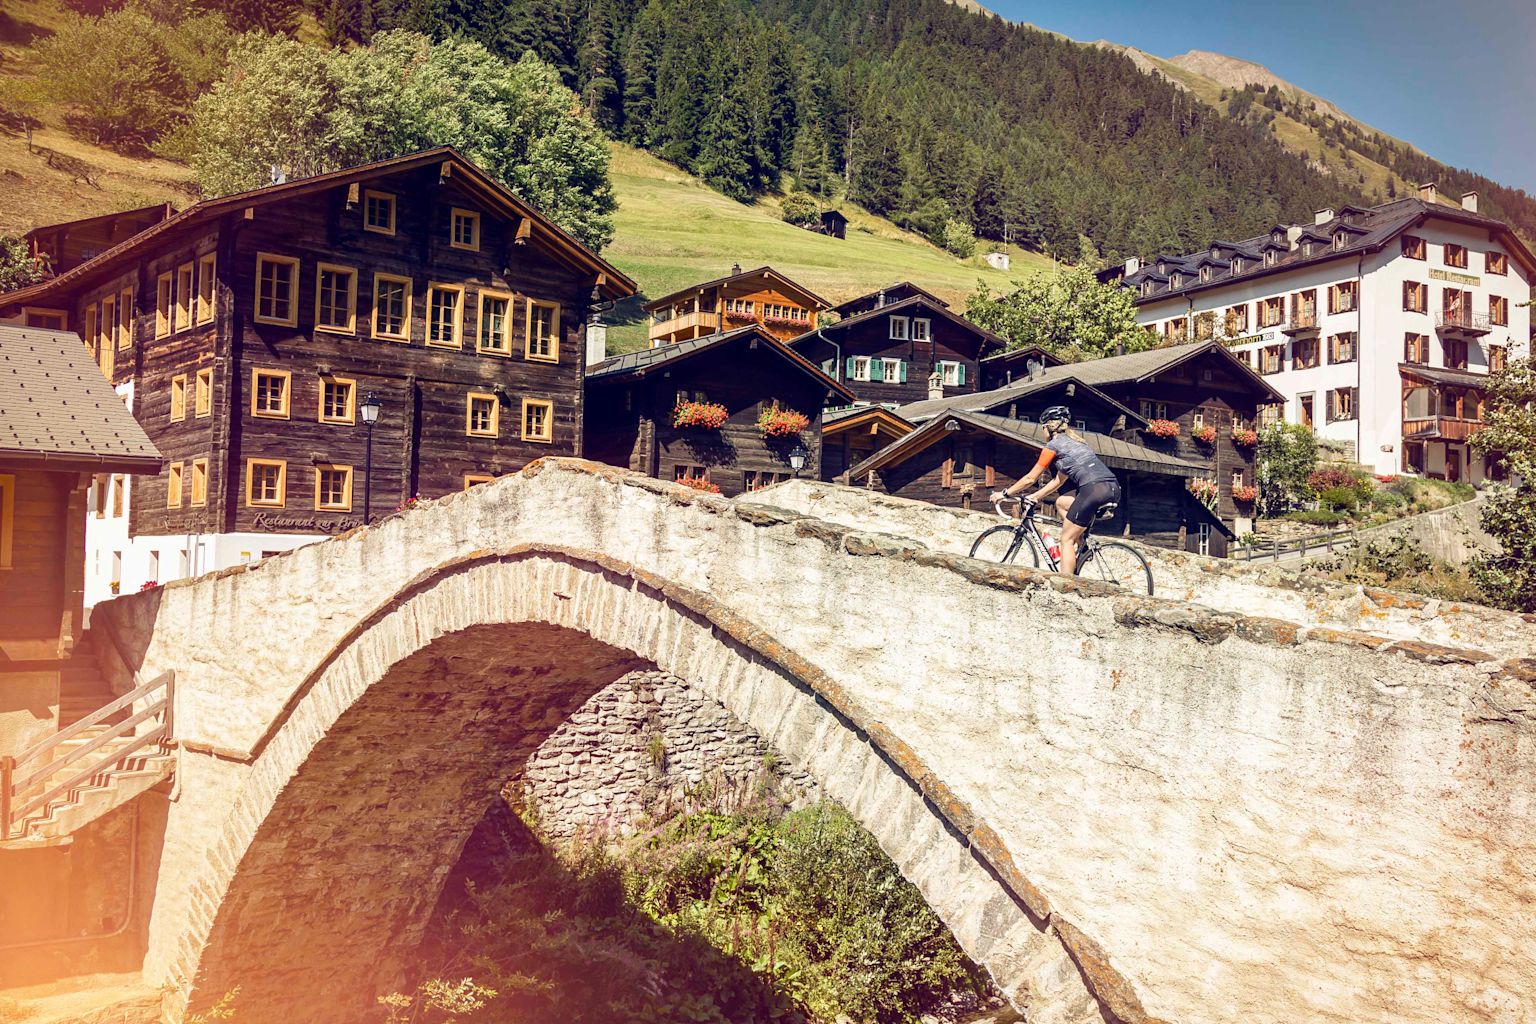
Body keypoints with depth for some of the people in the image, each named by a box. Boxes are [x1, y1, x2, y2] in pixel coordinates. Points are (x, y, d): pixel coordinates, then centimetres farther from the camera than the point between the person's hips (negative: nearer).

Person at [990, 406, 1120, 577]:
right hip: (1114, 488, 8)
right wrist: (1035, 496, 35)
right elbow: (1059, 480, 33)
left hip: (1095, 489, -8)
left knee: (1066, 539, 1)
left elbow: (1030, 478, 9)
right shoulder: (1073, 441, 29)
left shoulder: (1054, 444, 5)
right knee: (1061, 503, 28)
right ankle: (1081, 548, 18)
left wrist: (1004, 494, 19)